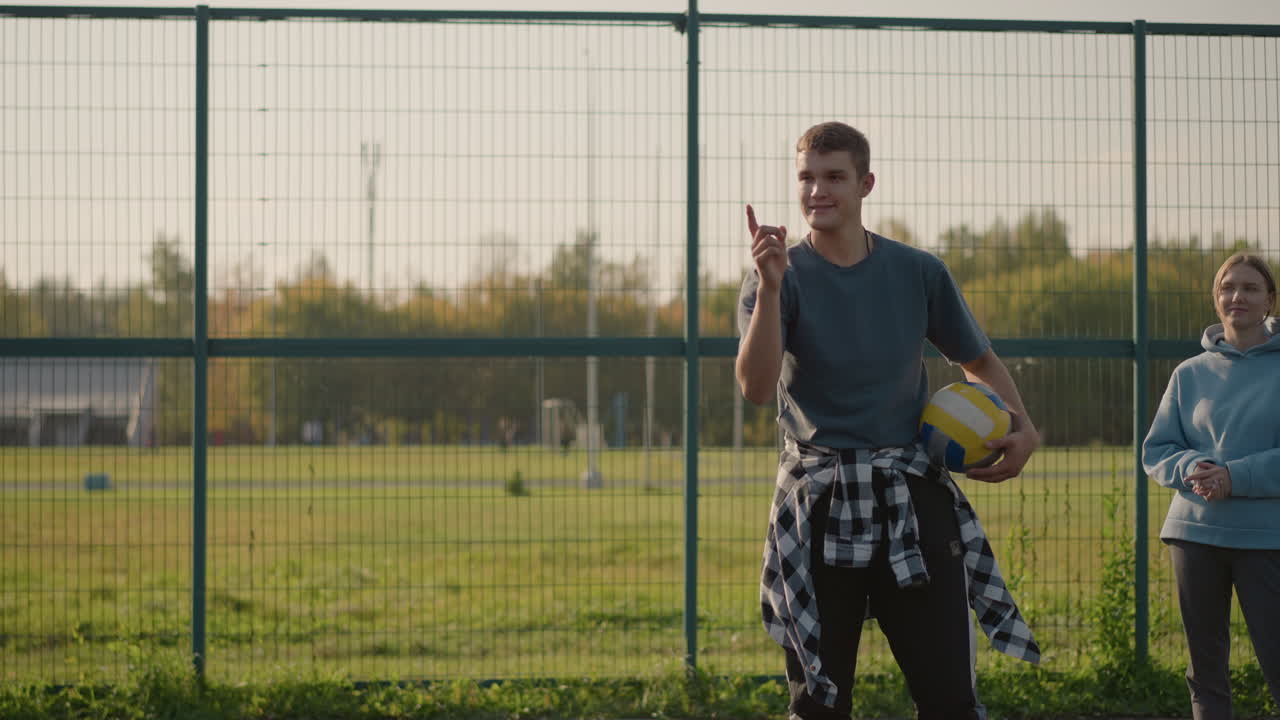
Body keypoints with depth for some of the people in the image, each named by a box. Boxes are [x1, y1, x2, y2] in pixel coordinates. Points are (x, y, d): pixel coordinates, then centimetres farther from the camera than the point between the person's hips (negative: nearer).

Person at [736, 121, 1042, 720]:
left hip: (913, 503, 1)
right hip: (818, 510, -1)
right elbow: (756, 388, -18)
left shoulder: (919, 273, 7)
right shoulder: (780, 278, -1)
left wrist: (1023, 427, 5)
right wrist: (770, 288, -28)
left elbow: (978, 360, 22)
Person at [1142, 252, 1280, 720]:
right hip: (1195, 533, 4)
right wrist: (1191, 468, -11)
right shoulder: (1191, 374, 10)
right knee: (1206, 669, 9)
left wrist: (1236, 477, -18)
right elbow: (1155, 451, 9)